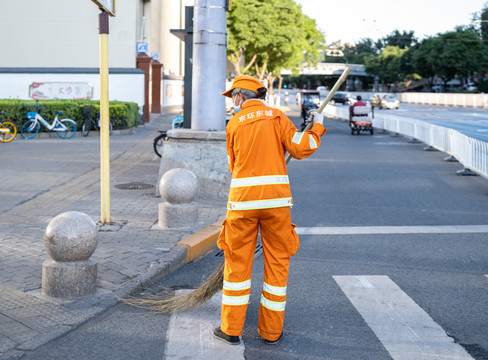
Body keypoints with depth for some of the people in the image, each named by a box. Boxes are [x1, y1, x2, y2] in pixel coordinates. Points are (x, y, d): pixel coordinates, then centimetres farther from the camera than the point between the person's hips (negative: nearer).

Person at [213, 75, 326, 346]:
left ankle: (231, 329, 15)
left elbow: (234, 165, 14)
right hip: (276, 198, 0)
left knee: (237, 262, 10)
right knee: (277, 262, 10)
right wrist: (317, 128, 13)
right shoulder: (276, 116, 4)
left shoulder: (234, 123, 7)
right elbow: (299, 149, -3)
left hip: (242, 199, 0)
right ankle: (271, 330, 16)